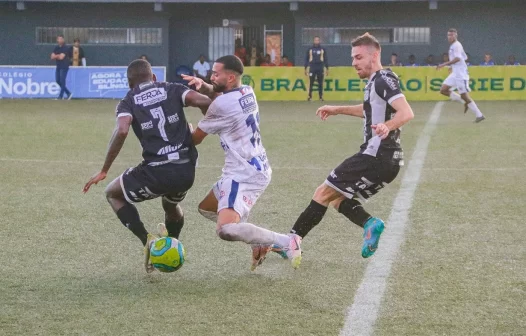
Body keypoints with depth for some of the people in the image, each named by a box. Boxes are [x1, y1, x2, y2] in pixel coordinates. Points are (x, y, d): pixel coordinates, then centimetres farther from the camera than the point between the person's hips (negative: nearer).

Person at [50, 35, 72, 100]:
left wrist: (56, 56, -1)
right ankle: (68, 93, 17)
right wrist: (58, 56, -9)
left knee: (62, 81, -9)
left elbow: (61, 57, -17)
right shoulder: (56, 48, 13)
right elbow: (52, 57, 6)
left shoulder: (65, 48, -9)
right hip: (58, 66, 8)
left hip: (64, 67, -8)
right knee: (58, 81, 7)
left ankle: (60, 96, -7)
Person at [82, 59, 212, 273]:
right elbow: (204, 102, -6)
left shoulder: (128, 102, 7)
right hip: (187, 171, 4)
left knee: (113, 194, 22)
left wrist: (104, 171, -9)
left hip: (156, 171, -4)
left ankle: (148, 241, 6)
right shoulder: (172, 90, 12)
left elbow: (122, 130, -14)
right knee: (171, 205, 37)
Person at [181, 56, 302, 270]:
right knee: (206, 209, 25)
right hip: (255, 168, 10)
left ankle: (287, 242, -19)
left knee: (225, 230, -27)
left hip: (244, 174, -10)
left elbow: (195, 139, -4)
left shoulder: (222, 105, -17)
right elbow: (218, 93, 26)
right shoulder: (247, 92, 6)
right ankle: (259, 241, 18)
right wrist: (202, 85, 2)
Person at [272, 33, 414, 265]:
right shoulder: (376, 82, 18)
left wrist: (388, 126, -44)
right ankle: (370, 224, -10)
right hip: (385, 159, 10)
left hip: (376, 156, -10)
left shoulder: (383, 79, -12)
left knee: (324, 192, -5)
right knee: (338, 199, 14)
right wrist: (338, 110, 42)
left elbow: (406, 112, -26)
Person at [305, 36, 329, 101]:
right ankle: (310, 96, 2)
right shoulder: (310, 49, 5)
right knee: (311, 83, -4)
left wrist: (327, 69, 5)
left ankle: (321, 96, 7)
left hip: (320, 69, 0)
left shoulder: (322, 49, 6)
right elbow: (306, 59, 8)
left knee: (320, 83, 1)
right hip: (312, 69, 0)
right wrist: (305, 69, 4)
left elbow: (325, 59, 9)